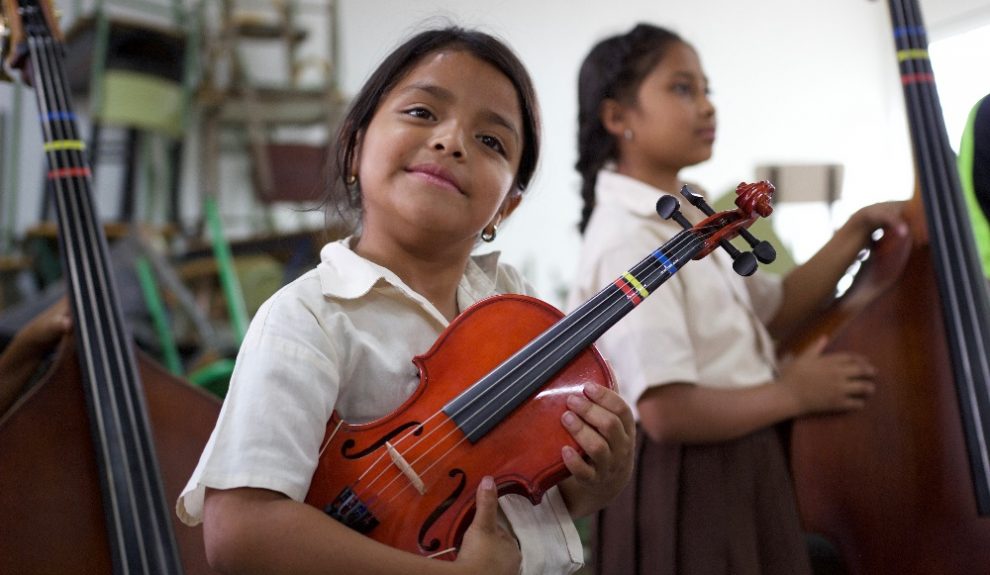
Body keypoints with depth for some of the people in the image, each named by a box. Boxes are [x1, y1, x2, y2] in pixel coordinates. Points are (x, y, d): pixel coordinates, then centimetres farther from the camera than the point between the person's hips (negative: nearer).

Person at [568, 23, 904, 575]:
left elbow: (774, 308, 16)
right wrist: (794, 393, -15)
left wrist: (856, 231, 5)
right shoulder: (629, 243, -22)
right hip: (689, 487, -9)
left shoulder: (686, 222, 7)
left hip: (739, 470, 9)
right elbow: (668, 412, -29)